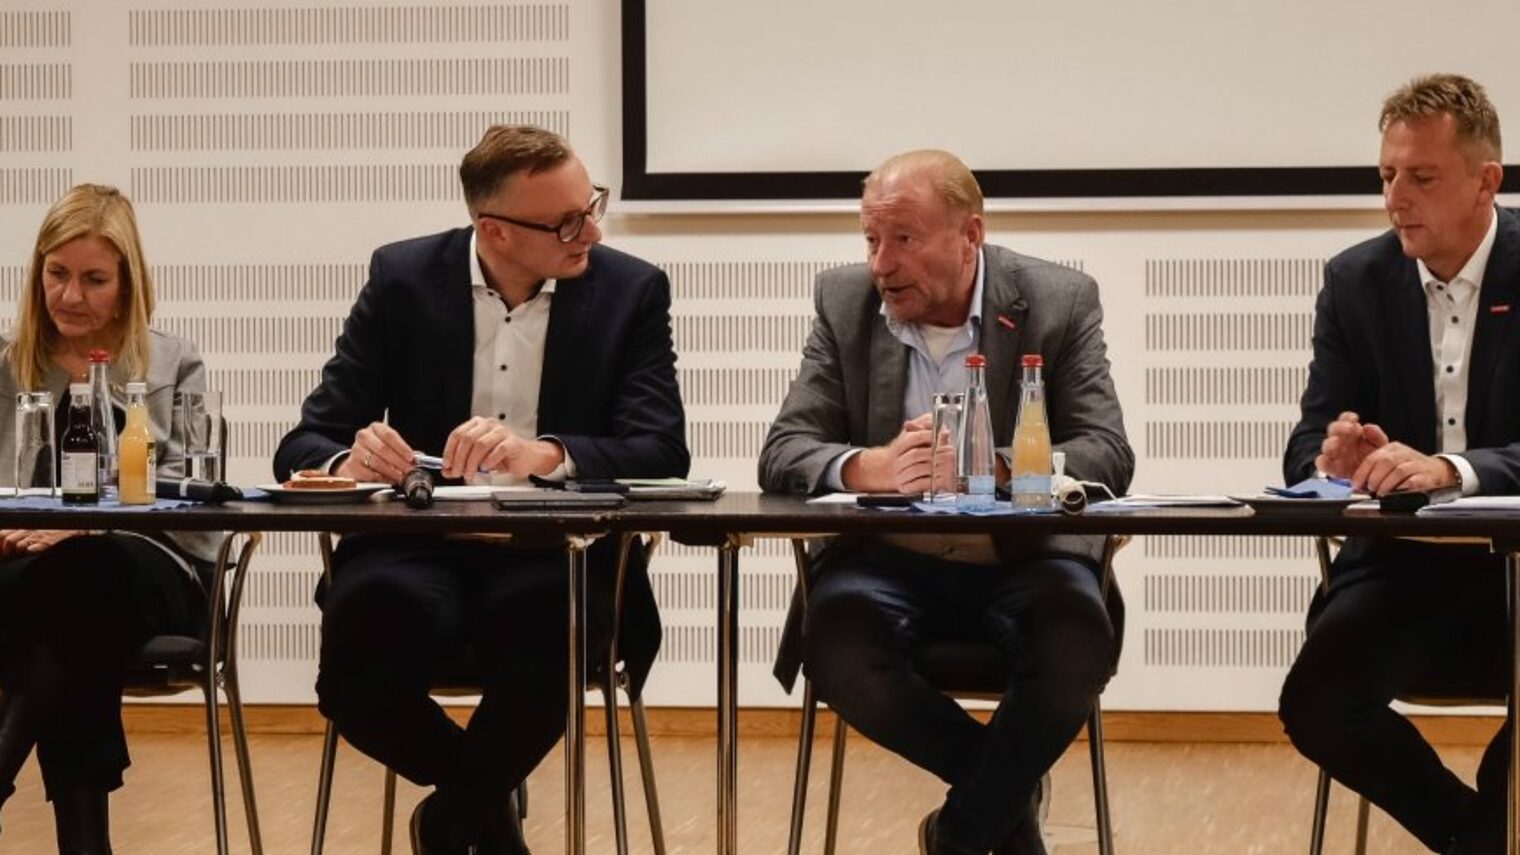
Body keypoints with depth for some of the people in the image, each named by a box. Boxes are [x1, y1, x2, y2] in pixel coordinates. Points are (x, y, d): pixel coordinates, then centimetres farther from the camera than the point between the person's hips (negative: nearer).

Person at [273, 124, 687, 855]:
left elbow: (662, 454, -10)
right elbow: (308, 442, 1)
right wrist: (348, 462, -25)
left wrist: (545, 455, -31)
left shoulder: (632, 291, 1)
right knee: (355, 677, -31)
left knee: (543, 627, -36)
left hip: (557, 553, 0)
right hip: (418, 544, 1)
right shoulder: (402, 278, 3)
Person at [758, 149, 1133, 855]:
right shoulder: (844, 303, 4)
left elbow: (1108, 454, -11)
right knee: (836, 645, -31)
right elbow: (783, 452, -3)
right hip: (888, 559, 1)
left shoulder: (1061, 301, -2)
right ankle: (1007, 789, -4)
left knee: (1077, 643, -33)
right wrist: (866, 469, -27)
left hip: (1021, 558, -1)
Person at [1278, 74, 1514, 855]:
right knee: (1314, 703, -24)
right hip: (1403, 561, 3)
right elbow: (1308, 448, 3)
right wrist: (1336, 461, -22)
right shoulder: (1357, 280, 3)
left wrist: (1450, 469, -34)